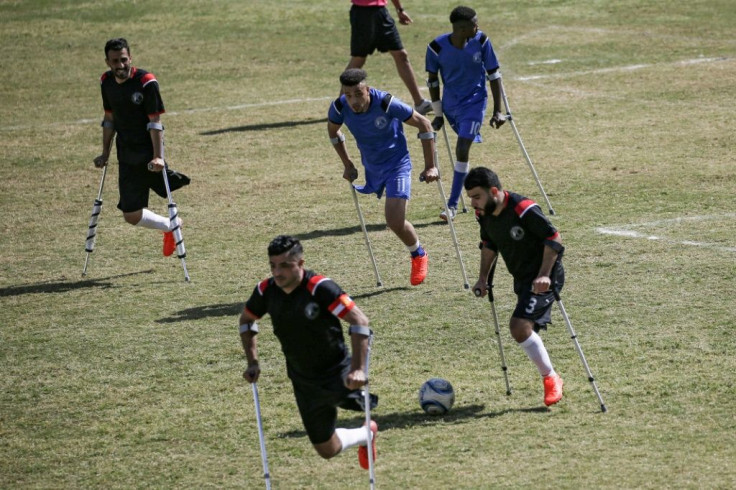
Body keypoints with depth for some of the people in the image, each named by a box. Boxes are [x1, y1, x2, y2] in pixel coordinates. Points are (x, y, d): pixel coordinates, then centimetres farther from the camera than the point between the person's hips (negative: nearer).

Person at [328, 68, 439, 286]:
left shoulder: (386, 104, -31)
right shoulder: (339, 108, -19)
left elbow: (423, 124, -18)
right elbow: (333, 130, 8)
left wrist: (430, 166, -16)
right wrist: (347, 164, 11)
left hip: (397, 163, -5)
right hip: (372, 166, 5)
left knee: (395, 221, -17)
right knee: (392, 217, 22)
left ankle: (419, 256, 11)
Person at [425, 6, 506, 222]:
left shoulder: (481, 42, -15)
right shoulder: (437, 47, -15)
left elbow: (494, 75, -4)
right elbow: (432, 80, 0)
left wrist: (498, 111, -4)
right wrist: (438, 114, 4)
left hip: (474, 101, -2)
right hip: (450, 104, 2)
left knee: (462, 149, -12)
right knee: (462, 150, 14)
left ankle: (452, 205, -9)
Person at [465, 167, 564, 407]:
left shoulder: (524, 210, -26)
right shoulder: (484, 214, -1)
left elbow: (554, 239, -21)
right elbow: (489, 245, 18)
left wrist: (544, 275, -26)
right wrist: (483, 277, 11)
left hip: (543, 279, -9)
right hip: (522, 279, 9)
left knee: (520, 326, -21)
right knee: (525, 331, 10)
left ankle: (551, 378, -6)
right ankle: (551, 379, 27)